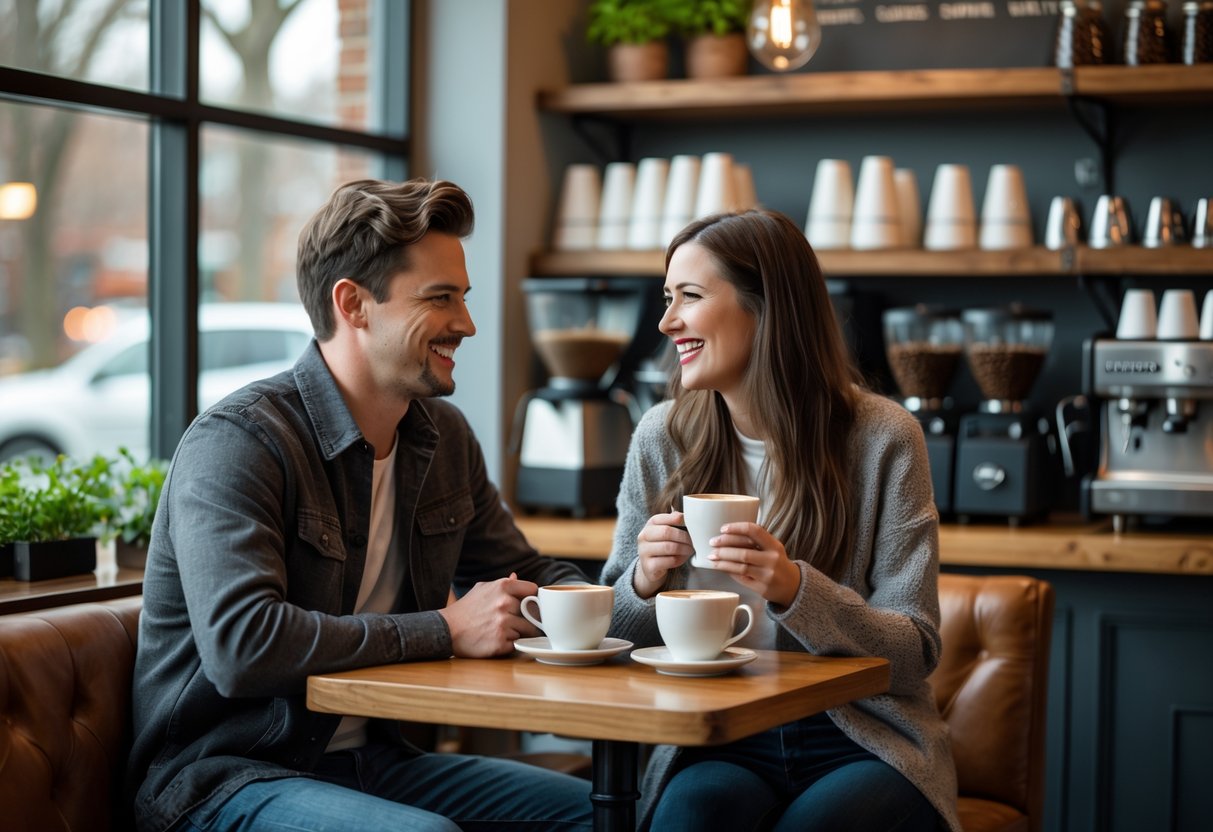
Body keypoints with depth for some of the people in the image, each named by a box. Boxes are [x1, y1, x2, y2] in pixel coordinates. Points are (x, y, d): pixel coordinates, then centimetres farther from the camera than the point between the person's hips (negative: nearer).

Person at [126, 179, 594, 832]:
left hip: (370, 761, 8)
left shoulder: (443, 436, 8)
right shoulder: (236, 442, -18)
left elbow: (524, 576, 21)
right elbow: (240, 645, -30)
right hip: (222, 776, -8)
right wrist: (444, 630, -22)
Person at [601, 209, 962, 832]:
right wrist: (643, 583, -13)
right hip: (717, 743, 1)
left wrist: (796, 590, -25)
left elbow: (916, 651, -8)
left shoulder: (883, 438, -6)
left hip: (865, 744, -1)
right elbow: (614, 637, 11)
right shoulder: (661, 438, 4)